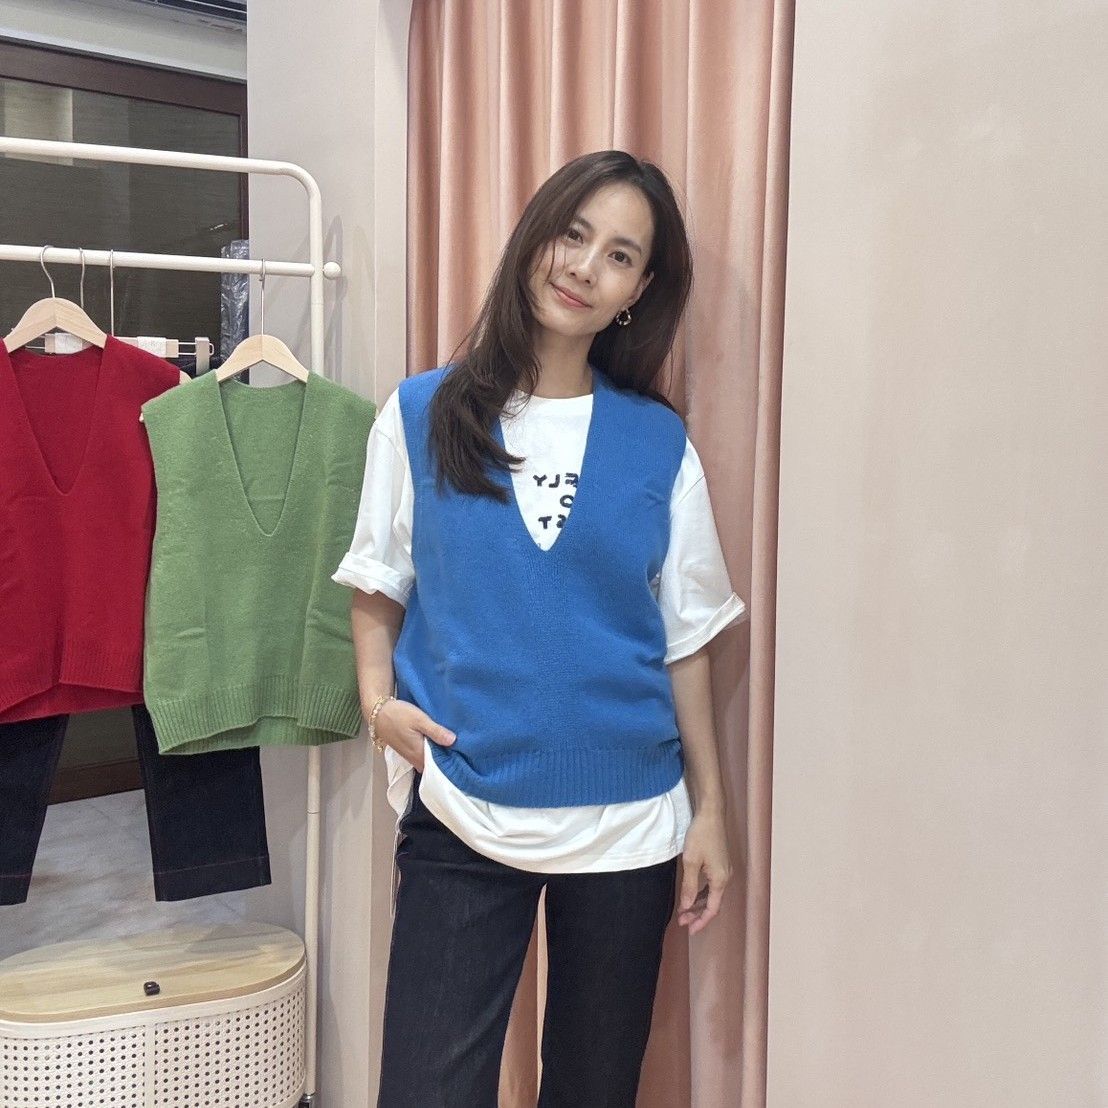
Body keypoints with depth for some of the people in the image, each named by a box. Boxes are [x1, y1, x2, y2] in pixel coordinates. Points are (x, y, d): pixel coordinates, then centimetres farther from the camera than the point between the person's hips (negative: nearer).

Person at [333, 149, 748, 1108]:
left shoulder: (657, 441, 2)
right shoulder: (424, 415, 0)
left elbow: (685, 640, 5)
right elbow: (378, 585, 8)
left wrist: (709, 811, 5)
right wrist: (377, 696, -10)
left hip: (628, 819, 2)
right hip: (462, 814, -1)